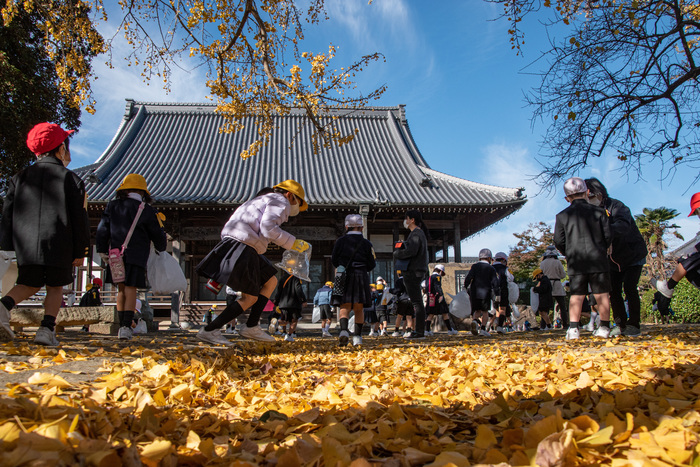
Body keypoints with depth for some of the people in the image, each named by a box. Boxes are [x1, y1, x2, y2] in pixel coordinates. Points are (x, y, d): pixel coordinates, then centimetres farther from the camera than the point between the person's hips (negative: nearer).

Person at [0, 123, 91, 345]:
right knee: (55, 287, 11)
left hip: (26, 245, 3)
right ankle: (47, 328, 0)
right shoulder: (71, 179, 0)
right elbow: (79, 219, -1)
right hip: (59, 245, -3)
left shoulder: (20, 177, 9)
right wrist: (80, 251, 5)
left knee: (28, 284, 17)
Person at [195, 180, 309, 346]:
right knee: (249, 298, -4)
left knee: (271, 281, 16)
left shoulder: (262, 201, 32)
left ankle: (251, 326, 11)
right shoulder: (280, 201, 2)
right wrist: (293, 243, -9)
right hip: (242, 248, -10)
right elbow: (268, 227, -17)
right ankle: (209, 331, -2)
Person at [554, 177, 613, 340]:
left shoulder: (562, 216, 2)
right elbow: (608, 235, 2)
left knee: (576, 295, 4)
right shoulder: (599, 212, 2)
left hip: (576, 262, 0)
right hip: (598, 260, 0)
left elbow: (558, 241, 1)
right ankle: (604, 327, 12)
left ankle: (573, 328, -3)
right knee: (602, 294, 7)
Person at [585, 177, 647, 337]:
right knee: (613, 291, -1)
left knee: (629, 287, -14)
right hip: (613, 261, 6)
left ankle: (634, 325, -3)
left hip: (633, 256, -6)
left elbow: (623, 226, -45)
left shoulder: (616, 207, -25)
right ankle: (621, 325, 8)